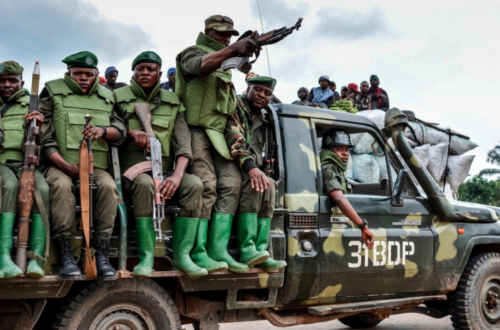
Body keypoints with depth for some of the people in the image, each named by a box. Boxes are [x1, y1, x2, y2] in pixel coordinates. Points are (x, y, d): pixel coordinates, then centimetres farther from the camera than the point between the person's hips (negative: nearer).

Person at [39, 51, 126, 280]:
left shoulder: (106, 97, 18)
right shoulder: (53, 93, 9)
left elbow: (121, 131, 10)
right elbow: (44, 137, 0)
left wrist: (103, 130, -15)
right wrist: (66, 166, -14)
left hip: (96, 166, 2)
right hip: (60, 165, -2)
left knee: (108, 186, -31)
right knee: (61, 185, -36)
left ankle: (101, 254, -27)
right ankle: (65, 255, -31)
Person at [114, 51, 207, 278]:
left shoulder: (173, 102, 12)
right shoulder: (119, 97, 8)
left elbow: (183, 143, 0)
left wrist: (177, 175, -18)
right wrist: (130, 132, -13)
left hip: (164, 171, 3)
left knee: (194, 184, -27)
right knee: (145, 183, -37)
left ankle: (182, 255, -23)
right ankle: (146, 257, -31)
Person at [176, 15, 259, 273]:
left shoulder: (225, 61, 28)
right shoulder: (193, 53, 4)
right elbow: (203, 65, -23)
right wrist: (232, 49, -38)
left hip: (219, 133, 8)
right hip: (196, 129, -8)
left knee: (231, 184, -5)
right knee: (206, 187, -17)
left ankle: (218, 250, -4)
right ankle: (198, 253, -14)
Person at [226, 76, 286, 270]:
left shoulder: (262, 121, 21)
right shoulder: (235, 106, -2)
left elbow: (259, 157, 25)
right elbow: (233, 139, -20)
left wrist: (261, 167, 1)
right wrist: (250, 166, -34)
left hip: (251, 170, 7)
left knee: (268, 185, -22)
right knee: (253, 183, -32)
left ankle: (260, 250, -28)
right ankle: (247, 250, -38)